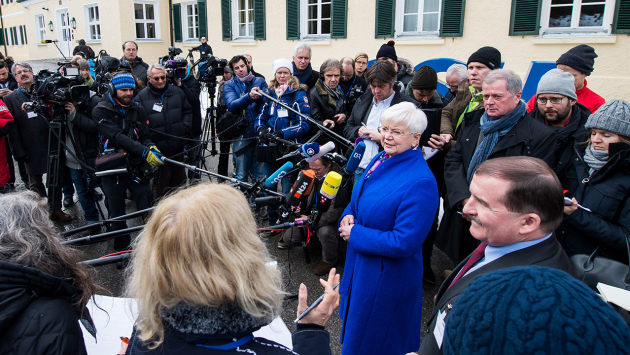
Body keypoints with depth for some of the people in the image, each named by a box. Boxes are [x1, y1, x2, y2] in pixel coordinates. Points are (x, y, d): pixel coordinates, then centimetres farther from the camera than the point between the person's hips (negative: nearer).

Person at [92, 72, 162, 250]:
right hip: (112, 170, -2)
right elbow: (117, 137, -21)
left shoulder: (138, 110, 6)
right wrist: (145, 152, -32)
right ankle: (122, 249, 28)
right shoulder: (100, 111, -7)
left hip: (136, 167, 2)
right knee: (117, 216, 8)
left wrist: (151, 148, -19)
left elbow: (145, 137, 6)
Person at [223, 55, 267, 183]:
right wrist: (249, 97, -30)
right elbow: (232, 105, -13)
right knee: (241, 176, 4)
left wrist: (259, 97, -26)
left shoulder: (259, 81, 12)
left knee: (260, 175, 7)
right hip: (241, 135, -1)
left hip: (260, 134, 1)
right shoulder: (229, 85, 6)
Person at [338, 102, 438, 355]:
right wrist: (348, 216, -7)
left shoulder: (421, 183, -27)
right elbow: (359, 199, 15)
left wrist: (354, 234, -21)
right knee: (354, 326, 28)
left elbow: (404, 243, -29)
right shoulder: (381, 159, -1)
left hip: (387, 275, -8)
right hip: (360, 263, 8)